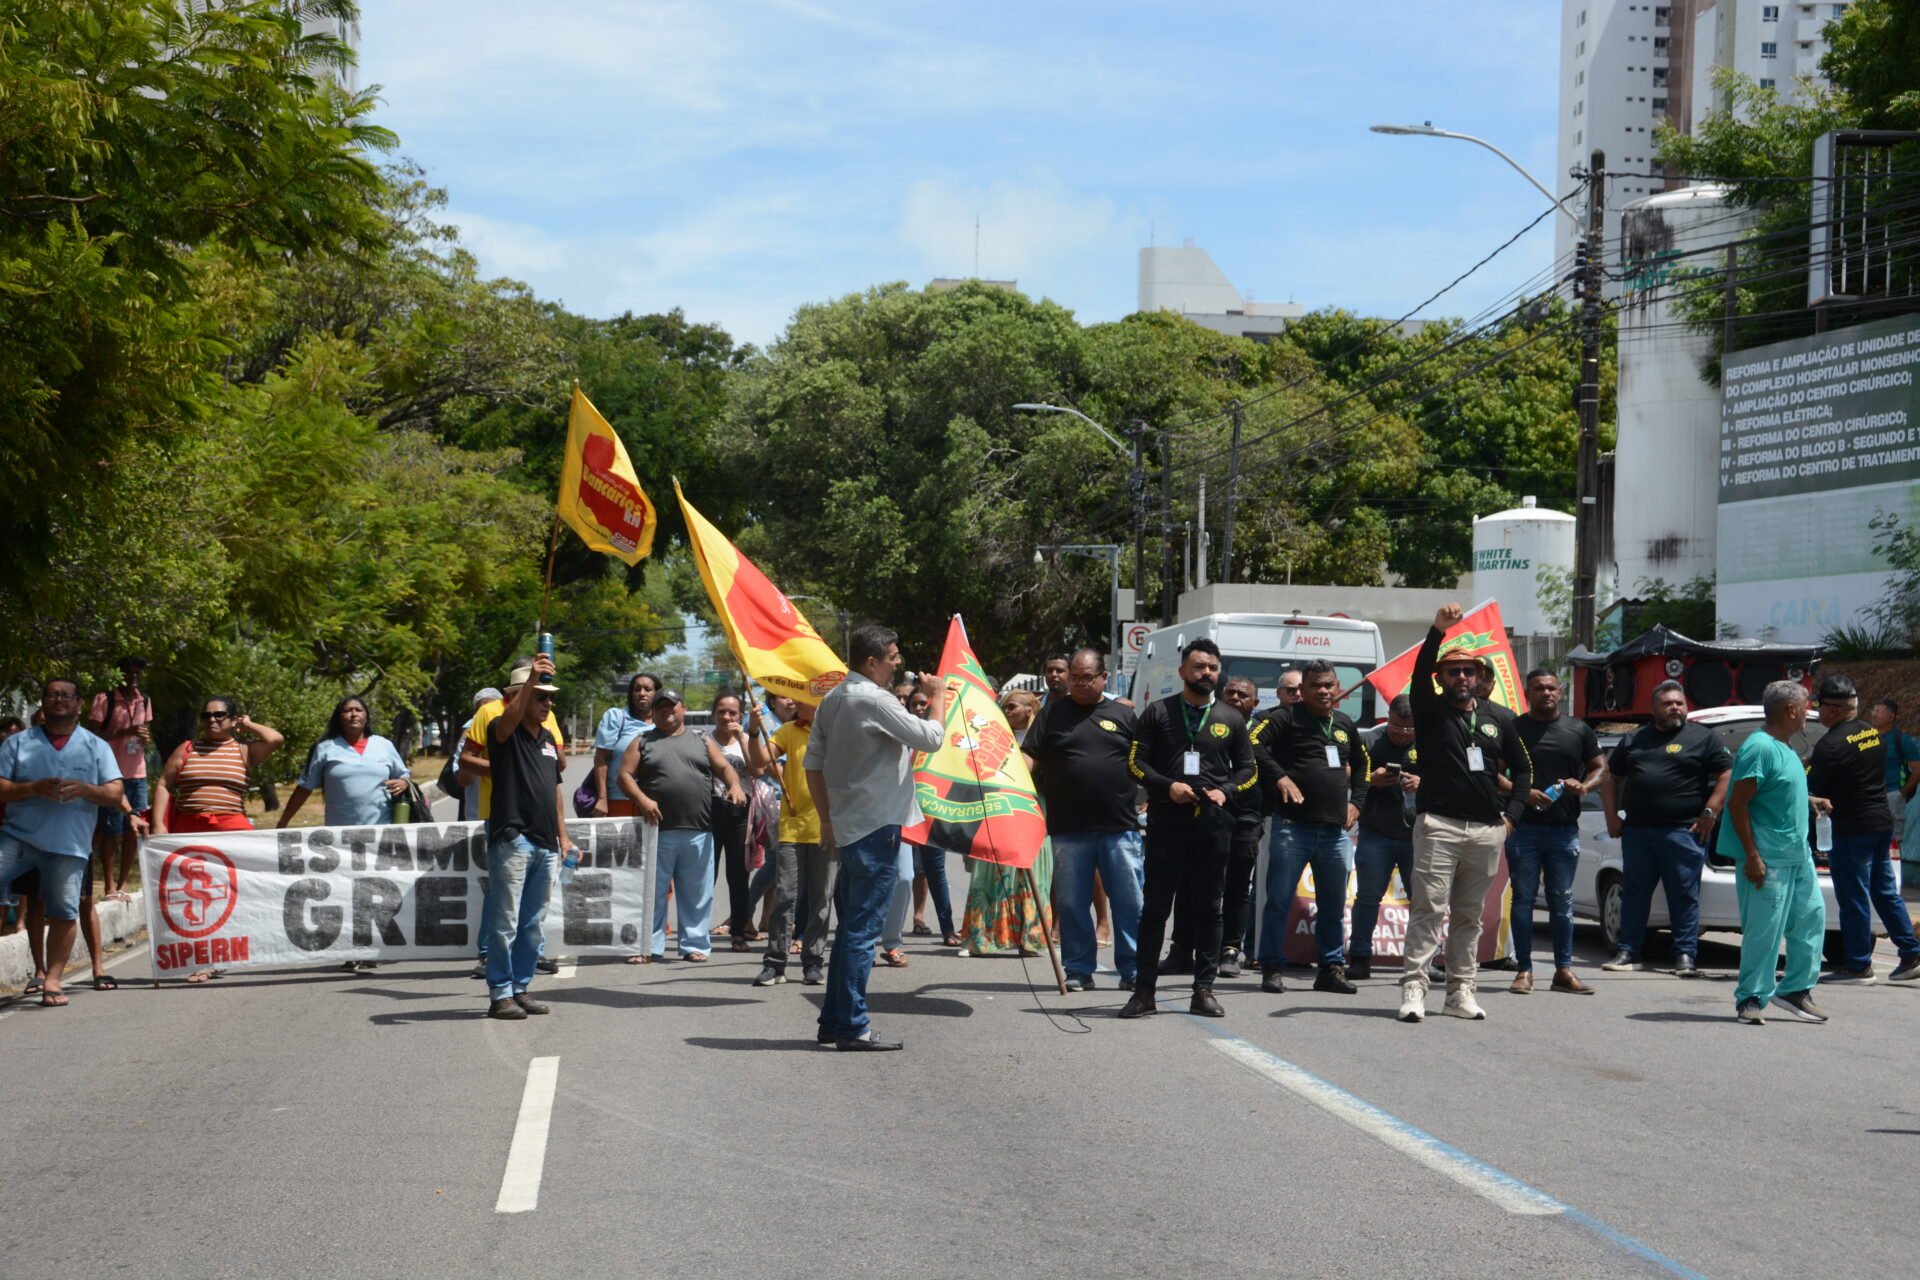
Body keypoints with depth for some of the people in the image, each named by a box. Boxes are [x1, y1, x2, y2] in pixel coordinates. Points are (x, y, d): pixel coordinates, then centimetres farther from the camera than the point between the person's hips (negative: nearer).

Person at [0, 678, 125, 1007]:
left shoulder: (97, 747, 10)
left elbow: (114, 793, 4)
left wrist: (83, 789, -16)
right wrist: (35, 788, -15)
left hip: (69, 844, 0)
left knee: (64, 911, -2)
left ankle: (53, 980, 6)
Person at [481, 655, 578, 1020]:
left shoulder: (548, 737, 18)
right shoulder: (503, 732, -4)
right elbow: (510, 717, -29)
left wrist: (562, 833, 21)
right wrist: (531, 679, -42)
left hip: (545, 843, 7)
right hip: (512, 840, -7)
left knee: (534, 925, 11)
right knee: (505, 921, -6)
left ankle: (521, 988, 19)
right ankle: (500, 994, -1)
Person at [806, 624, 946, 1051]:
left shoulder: (832, 700, 11)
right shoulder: (874, 700, -16)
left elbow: (813, 763, 14)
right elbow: (930, 739, -15)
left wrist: (827, 818, 19)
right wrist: (940, 698, 1)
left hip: (848, 824, 9)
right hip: (877, 824, -9)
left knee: (851, 927, 15)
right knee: (862, 929, -7)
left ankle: (833, 1021, 19)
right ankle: (852, 1027, -5)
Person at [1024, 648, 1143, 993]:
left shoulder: (1123, 716, 10)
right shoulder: (1052, 713, 8)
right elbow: (1029, 757, 3)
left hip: (1120, 826, 0)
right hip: (1068, 828, 0)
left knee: (1129, 901, 1)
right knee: (1071, 902, 5)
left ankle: (1132, 969, 9)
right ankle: (1079, 970, 14)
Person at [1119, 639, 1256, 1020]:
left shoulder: (1230, 719, 13)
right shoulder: (1157, 713, 7)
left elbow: (1247, 769, 17)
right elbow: (1136, 762, 4)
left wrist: (1225, 791, -3)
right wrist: (1167, 786, -12)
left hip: (1214, 823, 2)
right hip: (1166, 820, -2)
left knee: (1208, 909, 5)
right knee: (1155, 906, -1)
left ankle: (1204, 990, 10)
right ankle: (1143, 990, 3)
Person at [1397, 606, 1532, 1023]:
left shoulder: (1497, 722, 16)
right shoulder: (1431, 712, 5)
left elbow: (1522, 769, 23)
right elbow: (1419, 674, -14)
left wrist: (1511, 815, 10)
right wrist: (1437, 631, -28)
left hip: (1487, 831, 4)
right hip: (1438, 825, -4)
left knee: (1470, 915, 8)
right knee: (1429, 909, -10)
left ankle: (1461, 992, 13)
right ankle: (1413, 989, -13)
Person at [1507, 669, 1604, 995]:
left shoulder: (1579, 730, 11)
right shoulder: (1513, 729, 4)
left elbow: (1600, 767, 17)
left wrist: (1584, 786, -5)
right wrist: (1524, 793, -13)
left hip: (1565, 829, 2)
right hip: (1524, 827, -2)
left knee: (1562, 901, 7)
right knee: (1523, 898, 0)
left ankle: (1564, 970, 12)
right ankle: (1524, 970, 4)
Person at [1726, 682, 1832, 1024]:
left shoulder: (1784, 748, 14)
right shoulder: (1760, 747, -16)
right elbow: (1738, 803, -18)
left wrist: (1810, 801, 13)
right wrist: (1752, 856, -21)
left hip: (1798, 856, 10)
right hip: (1768, 859, -10)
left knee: (1811, 919, 11)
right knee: (1764, 930, -6)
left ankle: (1796, 990, 21)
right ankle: (1751, 999, 3)